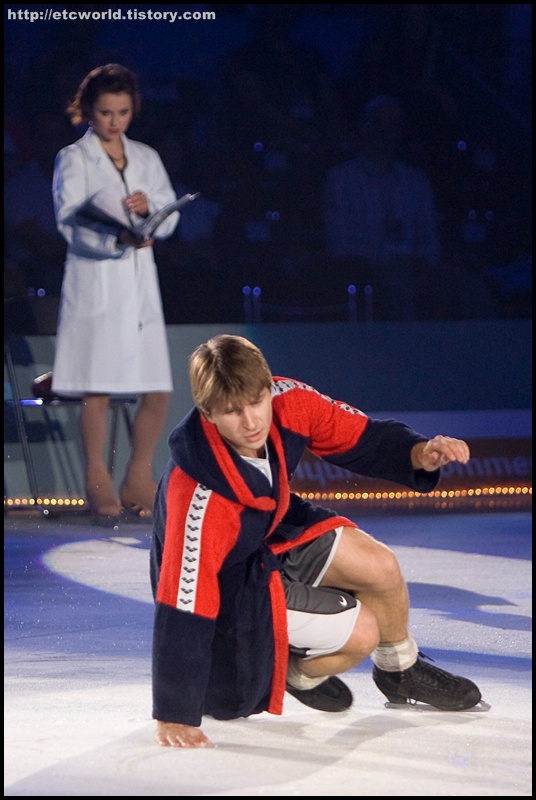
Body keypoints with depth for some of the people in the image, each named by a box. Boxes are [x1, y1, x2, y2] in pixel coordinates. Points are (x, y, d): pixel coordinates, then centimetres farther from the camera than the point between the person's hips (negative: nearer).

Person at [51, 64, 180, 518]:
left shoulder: (147, 158, 15)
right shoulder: (73, 159, 1)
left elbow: (170, 218, 10)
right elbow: (70, 221, -11)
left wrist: (148, 208, -13)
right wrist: (117, 240, -27)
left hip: (140, 278, 4)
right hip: (94, 280, -4)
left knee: (157, 390, 0)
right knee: (98, 387, -5)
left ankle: (139, 479, 15)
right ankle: (98, 482, 6)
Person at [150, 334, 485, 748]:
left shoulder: (288, 402, -24)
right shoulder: (200, 499, -41)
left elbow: (360, 438, -6)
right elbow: (182, 610, -37)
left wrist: (417, 454, -27)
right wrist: (174, 718, -33)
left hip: (273, 532, 6)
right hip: (231, 582, -6)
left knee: (379, 566, -6)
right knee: (361, 631, -12)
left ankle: (401, 670, 25)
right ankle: (298, 675, 22)